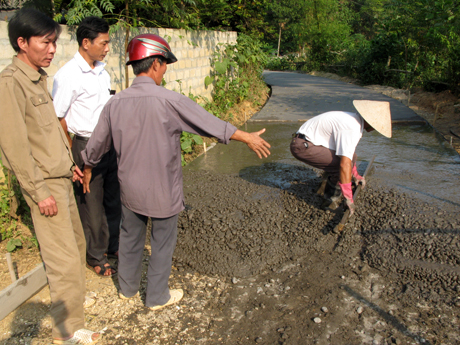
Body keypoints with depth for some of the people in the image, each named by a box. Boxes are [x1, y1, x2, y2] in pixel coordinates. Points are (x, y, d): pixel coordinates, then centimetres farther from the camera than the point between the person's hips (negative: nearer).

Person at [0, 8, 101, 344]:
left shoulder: (39, 78, 10)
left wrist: (68, 163, 20)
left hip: (62, 178, 9)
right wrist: (39, 192, -18)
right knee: (65, 259, -3)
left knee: (76, 243, 19)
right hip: (45, 184, -9)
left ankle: (75, 295, 40)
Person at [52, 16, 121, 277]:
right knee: (91, 204, 7)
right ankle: (96, 257, 25)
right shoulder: (68, 76, -15)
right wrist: (71, 157, -11)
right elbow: (58, 119, -13)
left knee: (114, 199, 17)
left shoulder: (102, 71, 7)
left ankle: (113, 245, 37)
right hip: (86, 146, -7)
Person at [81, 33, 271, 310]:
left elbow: (97, 144, 7)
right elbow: (209, 123, -15)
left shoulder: (116, 103, -4)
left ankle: (128, 287, 42)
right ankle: (157, 297, 30)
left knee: (130, 237, 23)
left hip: (130, 187, 5)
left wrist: (87, 169, 25)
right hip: (162, 189, -5)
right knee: (162, 243, 13)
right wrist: (248, 138, -4)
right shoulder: (168, 101, -20)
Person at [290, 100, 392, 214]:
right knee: (345, 161, -18)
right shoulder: (352, 129, -22)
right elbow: (344, 164, -28)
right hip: (302, 146, -10)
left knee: (350, 154, 12)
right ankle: (333, 195, -1)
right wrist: (348, 198, -23)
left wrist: (355, 175, 37)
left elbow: (350, 153, 27)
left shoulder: (353, 120, 10)